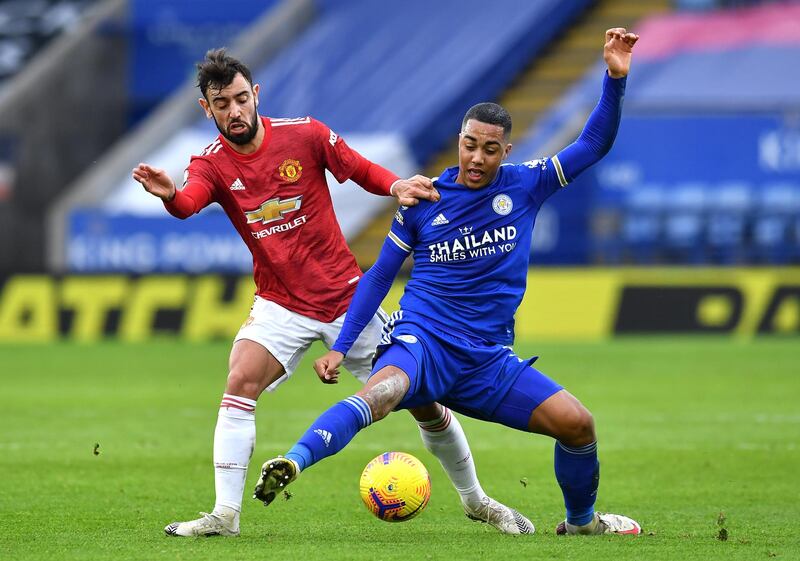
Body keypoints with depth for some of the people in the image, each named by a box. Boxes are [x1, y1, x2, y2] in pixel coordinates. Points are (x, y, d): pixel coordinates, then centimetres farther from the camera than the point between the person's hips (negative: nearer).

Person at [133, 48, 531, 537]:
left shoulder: (305, 135, -9)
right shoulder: (212, 164, -9)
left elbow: (362, 170, 0)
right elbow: (189, 203, -31)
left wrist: (398, 186, -23)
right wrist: (169, 195, -56)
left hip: (347, 297, 0)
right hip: (281, 305, 0)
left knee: (423, 399, 3)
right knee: (240, 382, -25)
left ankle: (475, 499, 24)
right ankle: (225, 514, -21)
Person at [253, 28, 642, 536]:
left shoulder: (525, 186, 4)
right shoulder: (423, 201, 1)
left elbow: (595, 144, 3)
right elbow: (380, 276, 8)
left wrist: (615, 78, -12)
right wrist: (340, 347, 3)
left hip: (488, 358, 3)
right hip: (423, 340, -3)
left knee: (577, 423, -8)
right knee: (384, 390, -38)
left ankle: (581, 521, 20)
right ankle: (292, 464, -57)